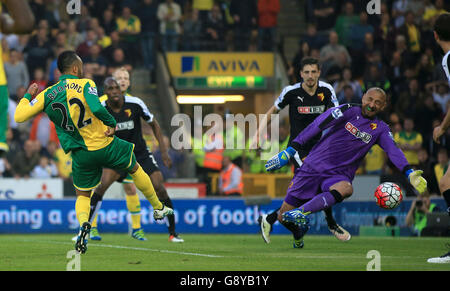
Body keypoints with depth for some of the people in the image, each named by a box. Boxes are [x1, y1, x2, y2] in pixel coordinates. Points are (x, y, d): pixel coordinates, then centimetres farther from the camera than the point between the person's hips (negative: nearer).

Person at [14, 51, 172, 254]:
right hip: (105, 146, -2)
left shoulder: (46, 95, -1)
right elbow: (97, 108, -30)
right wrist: (112, 123, -13)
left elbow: (19, 117, -3)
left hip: (81, 155, 2)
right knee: (135, 169, 24)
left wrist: (28, 95, 13)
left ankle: (83, 224, -16)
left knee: (82, 195, 17)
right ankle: (158, 208, 38)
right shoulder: (85, 84, -11)